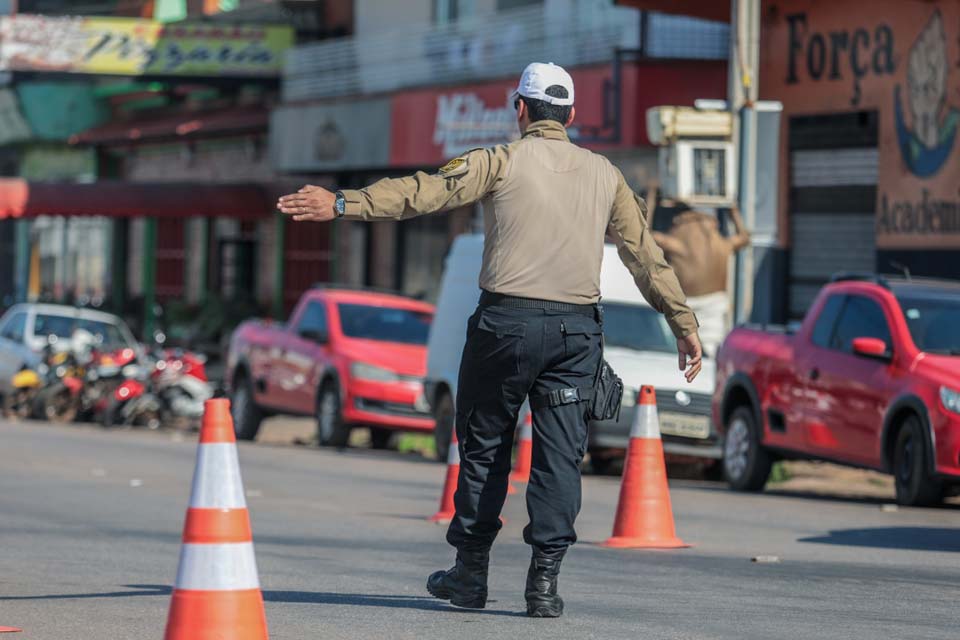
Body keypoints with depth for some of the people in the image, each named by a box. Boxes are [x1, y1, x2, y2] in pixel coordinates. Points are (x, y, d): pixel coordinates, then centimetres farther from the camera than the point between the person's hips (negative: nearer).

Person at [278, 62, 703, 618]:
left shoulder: (504, 161, 0)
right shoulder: (603, 174, 12)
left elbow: (425, 191, -10)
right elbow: (647, 254, 12)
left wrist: (341, 204, -11)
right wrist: (685, 325, 17)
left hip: (507, 322, -3)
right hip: (576, 329, 3)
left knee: (485, 448, 9)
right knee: (560, 456, 3)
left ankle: (471, 573, 13)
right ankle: (545, 579, -3)